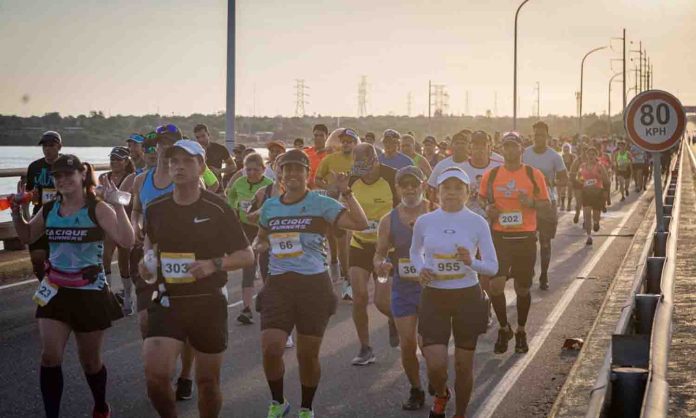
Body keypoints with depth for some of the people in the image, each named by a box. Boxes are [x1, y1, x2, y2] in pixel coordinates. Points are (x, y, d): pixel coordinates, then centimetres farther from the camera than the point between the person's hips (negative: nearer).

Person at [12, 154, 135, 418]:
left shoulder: (97, 209, -13)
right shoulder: (49, 210, 2)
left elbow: (127, 242, -25)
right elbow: (27, 237, 20)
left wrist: (116, 205, -30)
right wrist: (16, 213, 3)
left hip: (90, 292, -4)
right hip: (55, 290, 4)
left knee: (90, 360, 10)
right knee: (50, 356, -10)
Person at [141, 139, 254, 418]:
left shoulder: (217, 209, -6)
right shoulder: (156, 208, 3)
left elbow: (247, 256, -2)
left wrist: (214, 264, -19)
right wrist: (148, 259, 3)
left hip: (209, 303, -2)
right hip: (167, 301, 2)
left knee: (207, 381, 8)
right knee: (155, 374, -16)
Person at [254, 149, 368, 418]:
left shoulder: (321, 204, -3)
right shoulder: (270, 206, 9)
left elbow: (360, 223, -13)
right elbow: (261, 240, 27)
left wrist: (346, 193, -19)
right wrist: (258, 247, 4)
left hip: (314, 285, -3)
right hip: (278, 285, 3)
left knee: (308, 355, 5)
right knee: (270, 349, -11)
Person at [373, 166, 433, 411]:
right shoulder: (389, 220, 1)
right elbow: (380, 253, 7)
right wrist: (380, 265, -16)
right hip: (403, 288, 2)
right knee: (407, 344, 3)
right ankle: (416, 391, 24)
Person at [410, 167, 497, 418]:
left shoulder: (477, 223, -6)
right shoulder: (424, 222, -2)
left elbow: (493, 267, -3)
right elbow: (415, 252, 17)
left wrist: (472, 263, -23)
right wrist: (420, 269, -4)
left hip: (468, 297, 0)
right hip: (434, 297, 1)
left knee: (463, 365, 7)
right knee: (435, 364, -8)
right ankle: (440, 396, 27)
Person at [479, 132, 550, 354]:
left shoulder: (534, 175, 1)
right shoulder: (491, 175, 4)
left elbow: (546, 203, 5)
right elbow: (481, 200, 16)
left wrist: (532, 203, -15)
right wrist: (488, 209, -6)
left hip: (526, 236, 0)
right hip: (499, 236, 0)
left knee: (523, 288, 9)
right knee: (495, 285, -13)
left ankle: (520, 331, 28)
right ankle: (504, 328, 9)